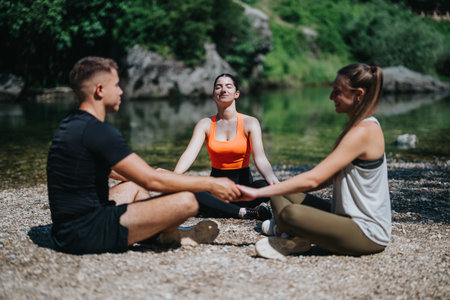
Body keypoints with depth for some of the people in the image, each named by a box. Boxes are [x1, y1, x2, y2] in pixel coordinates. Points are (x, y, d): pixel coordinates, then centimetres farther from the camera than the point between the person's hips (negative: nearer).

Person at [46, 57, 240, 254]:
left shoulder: (71, 125, 11)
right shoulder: (97, 132, -20)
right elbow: (152, 181, -20)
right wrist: (210, 184, -10)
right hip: (88, 234, -11)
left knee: (135, 186, 32)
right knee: (186, 201, -15)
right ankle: (167, 235, 17)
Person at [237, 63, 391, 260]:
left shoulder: (363, 131, -19)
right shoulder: (359, 127, 13)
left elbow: (313, 179, -24)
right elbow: (330, 177, 16)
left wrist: (258, 192, -20)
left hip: (368, 234, -10)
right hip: (350, 219, 11)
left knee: (290, 214, -33)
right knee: (280, 195, 10)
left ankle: (296, 240, -4)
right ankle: (297, 237, -13)